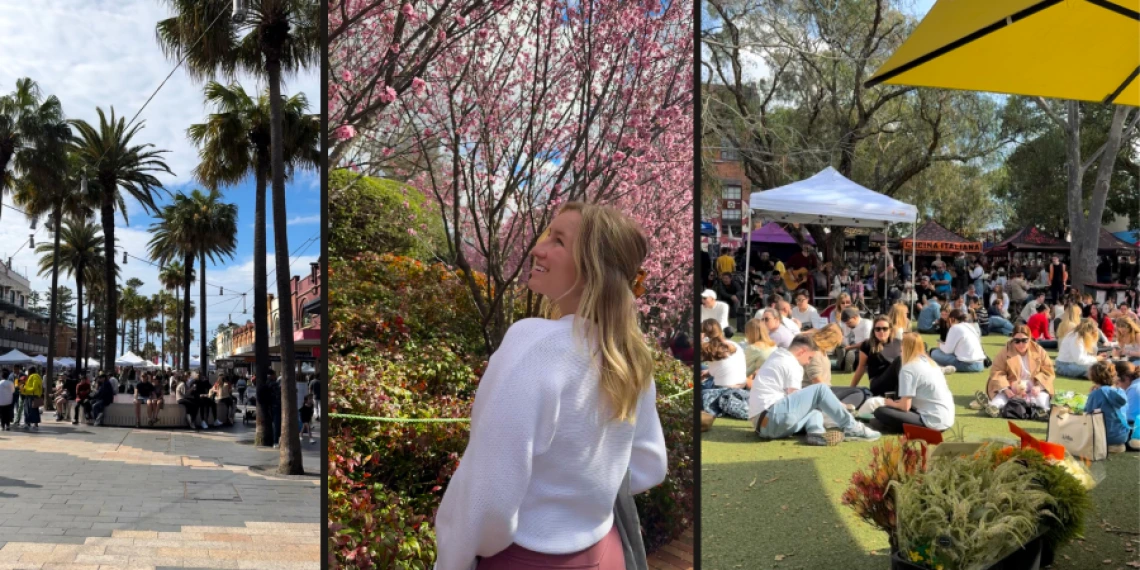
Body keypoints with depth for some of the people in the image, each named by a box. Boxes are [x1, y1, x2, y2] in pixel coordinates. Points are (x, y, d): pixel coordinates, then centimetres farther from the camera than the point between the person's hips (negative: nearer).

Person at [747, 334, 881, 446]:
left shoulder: (777, 359, 27)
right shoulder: (792, 364, -2)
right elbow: (795, 399, -4)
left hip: (762, 424, 10)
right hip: (772, 418, -10)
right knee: (820, 389, -4)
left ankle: (817, 433, -15)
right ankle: (851, 427, 1)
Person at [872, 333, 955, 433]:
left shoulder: (908, 369, -11)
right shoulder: (931, 363, 14)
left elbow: (905, 406, -13)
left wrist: (891, 403, 8)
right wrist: (897, 402, 22)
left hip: (933, 422, -9)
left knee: (880, 412, -7)